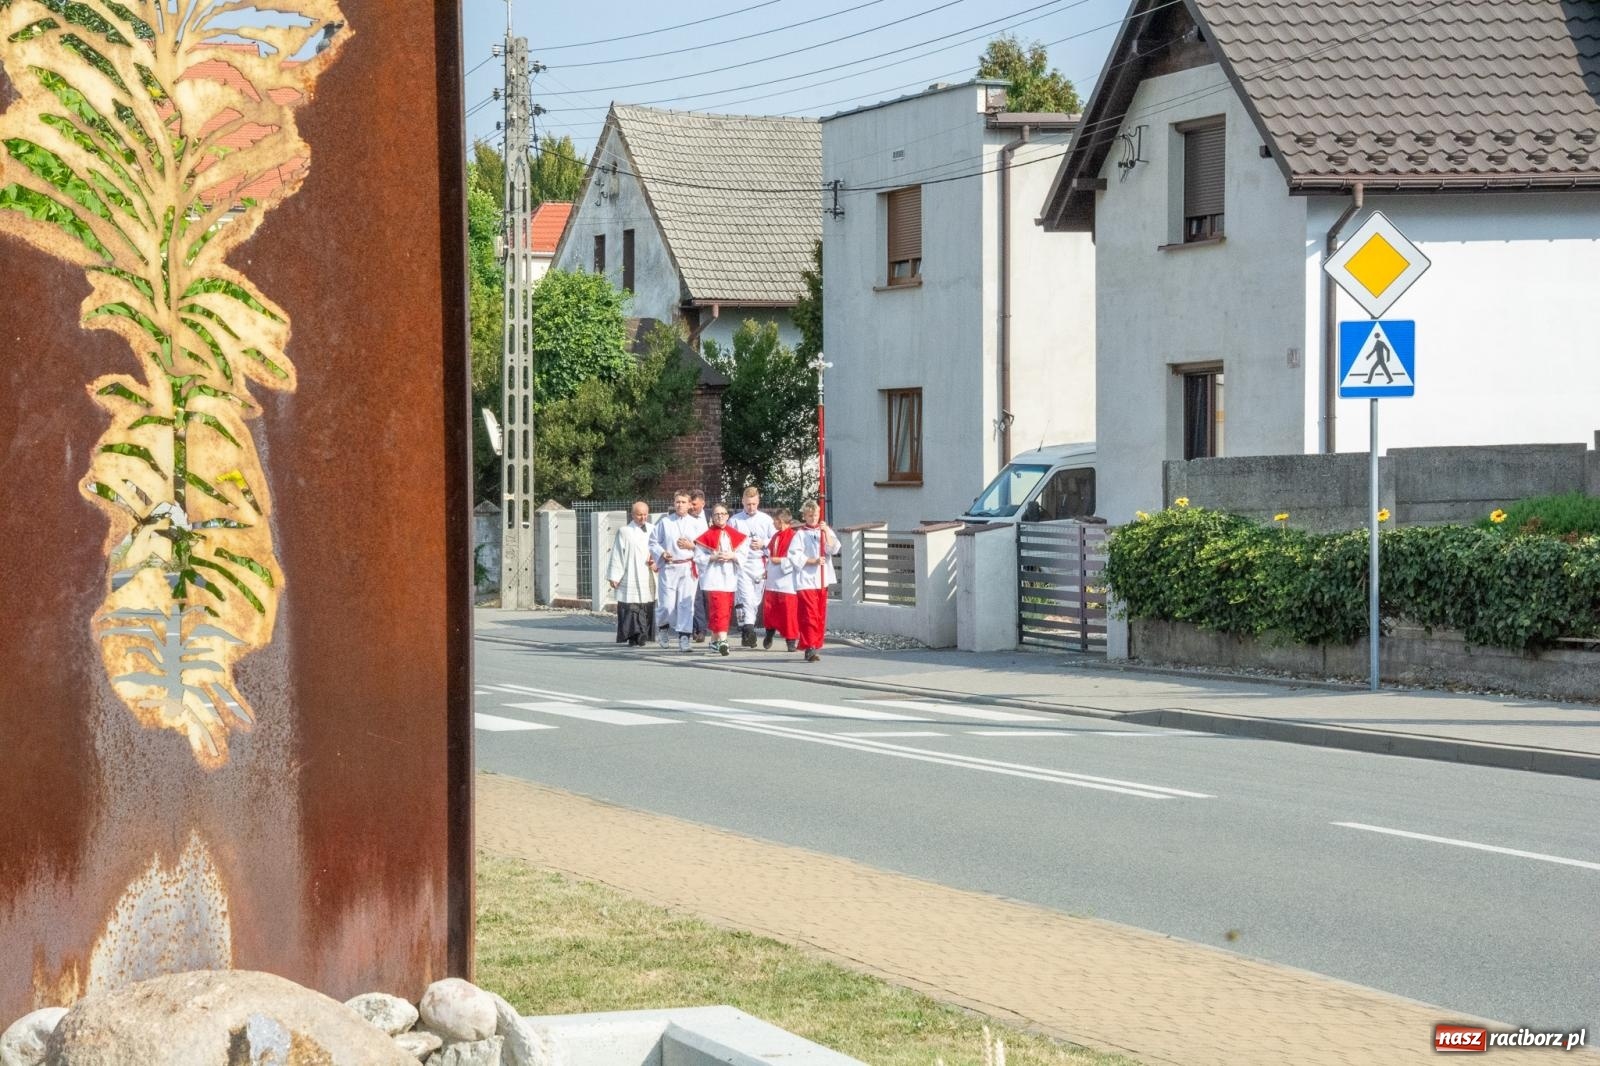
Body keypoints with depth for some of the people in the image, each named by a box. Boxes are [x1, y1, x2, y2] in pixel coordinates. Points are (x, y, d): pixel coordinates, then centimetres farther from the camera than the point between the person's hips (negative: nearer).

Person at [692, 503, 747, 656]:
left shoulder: (736, 536, 8)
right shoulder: (706, 536, 1)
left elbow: (743, 555, 4)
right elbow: (698, 557, -1)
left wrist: (732, 556, -13)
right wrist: (714, 557, -14)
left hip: (730, 577, 4)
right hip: (713, 577, -4)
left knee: (727, 610, 8)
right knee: (718, 608, -15)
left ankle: (715, 639, 21)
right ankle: (722, 640, -23)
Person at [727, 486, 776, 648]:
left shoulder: (766, 520, 9)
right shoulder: (735, 520, 5)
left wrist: (763, 544, -7)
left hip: (759, 564, 3)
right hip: (741, 564, -3)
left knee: (756, 599, 7)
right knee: (745, 598, -15)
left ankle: (748, 633, 17)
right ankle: (748, 631, -23)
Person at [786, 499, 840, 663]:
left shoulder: (826, 531, 11)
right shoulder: (800, 534, -1)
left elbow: (834, 549, -3)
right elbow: (794, 556, -9)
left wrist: (826, 532, -12)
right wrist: (813, 561, -15)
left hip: (822, 580, 5)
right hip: (806, 580, -5)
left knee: (820, 616, 8)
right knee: (809, 615, -12)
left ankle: (816, 646, 16)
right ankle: (810, 648, -16)